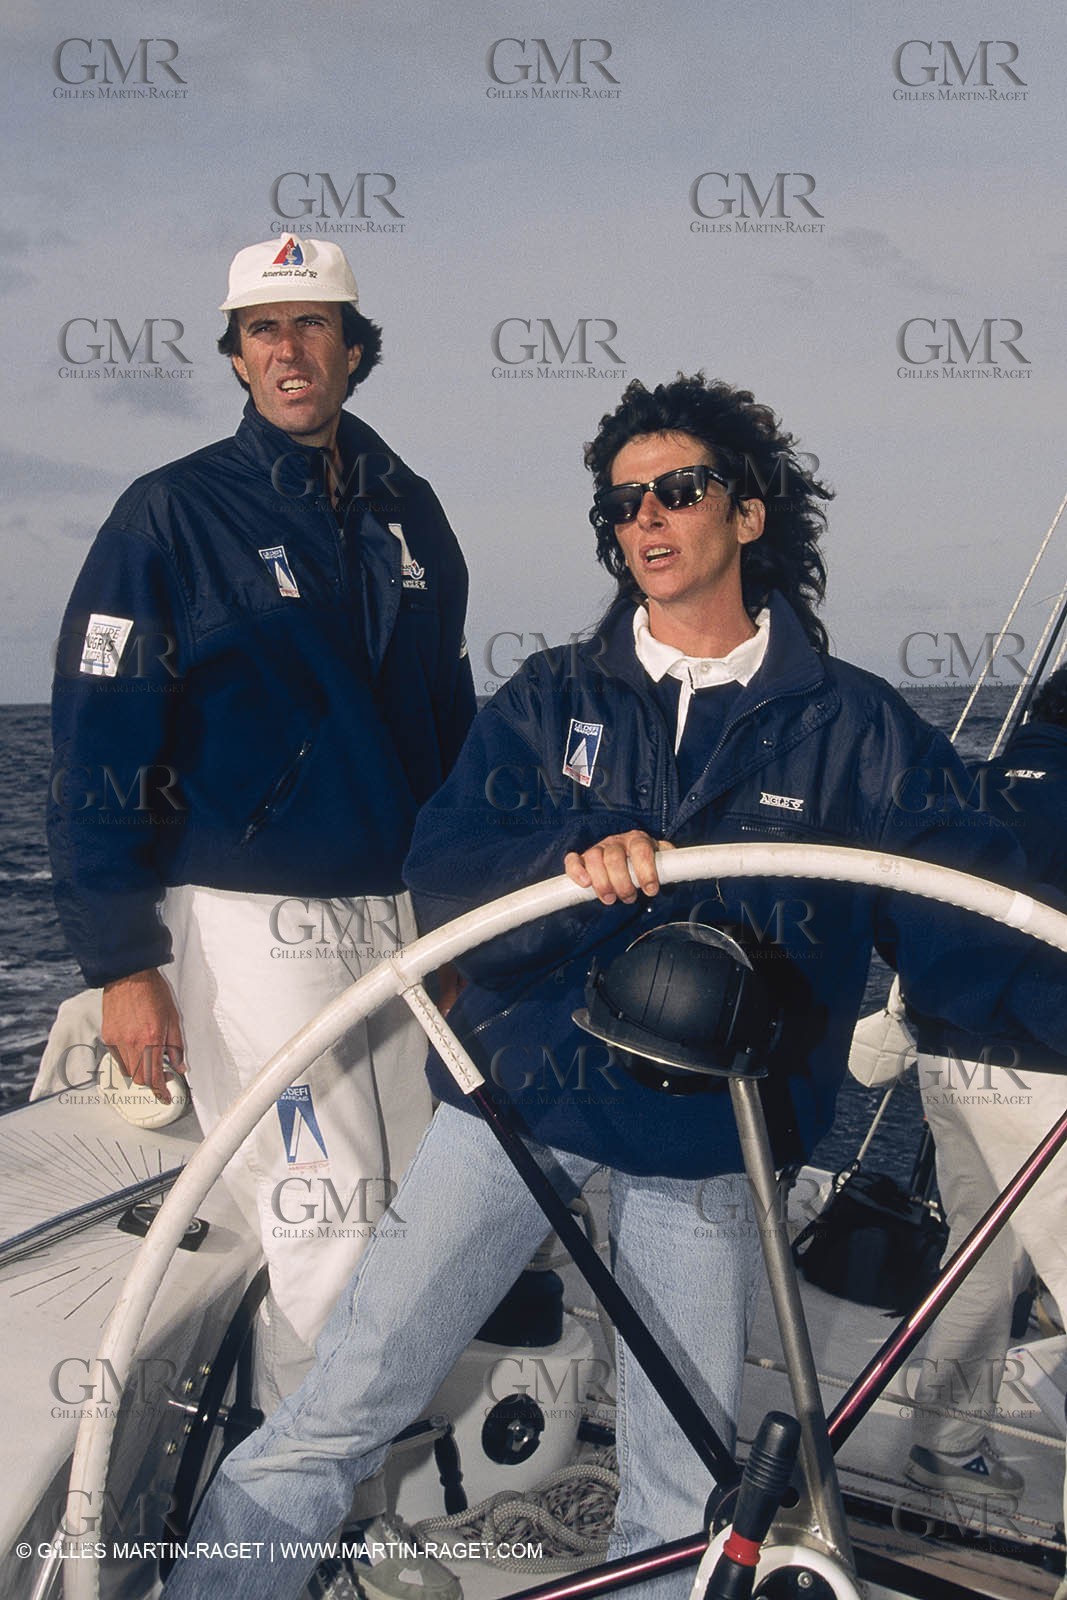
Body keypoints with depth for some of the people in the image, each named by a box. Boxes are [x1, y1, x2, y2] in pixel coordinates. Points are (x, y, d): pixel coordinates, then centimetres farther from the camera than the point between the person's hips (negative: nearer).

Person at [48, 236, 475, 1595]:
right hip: (248, 919, -5)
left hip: (398, 912, 6)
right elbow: (97, 751, -7)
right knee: (327, 1242, -4)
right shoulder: (172, 516, -5)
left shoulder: (408, 513, 11)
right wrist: (121, 962, -12)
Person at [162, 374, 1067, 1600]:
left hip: (706, 1142, 0)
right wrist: (577, 858, -27)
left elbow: (962, 924, -4)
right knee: (336, 1417, -1)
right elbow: (444, 876, -7)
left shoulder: (851, 726, 3)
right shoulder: (549, 702, 6)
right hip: (518, 1094, 0)